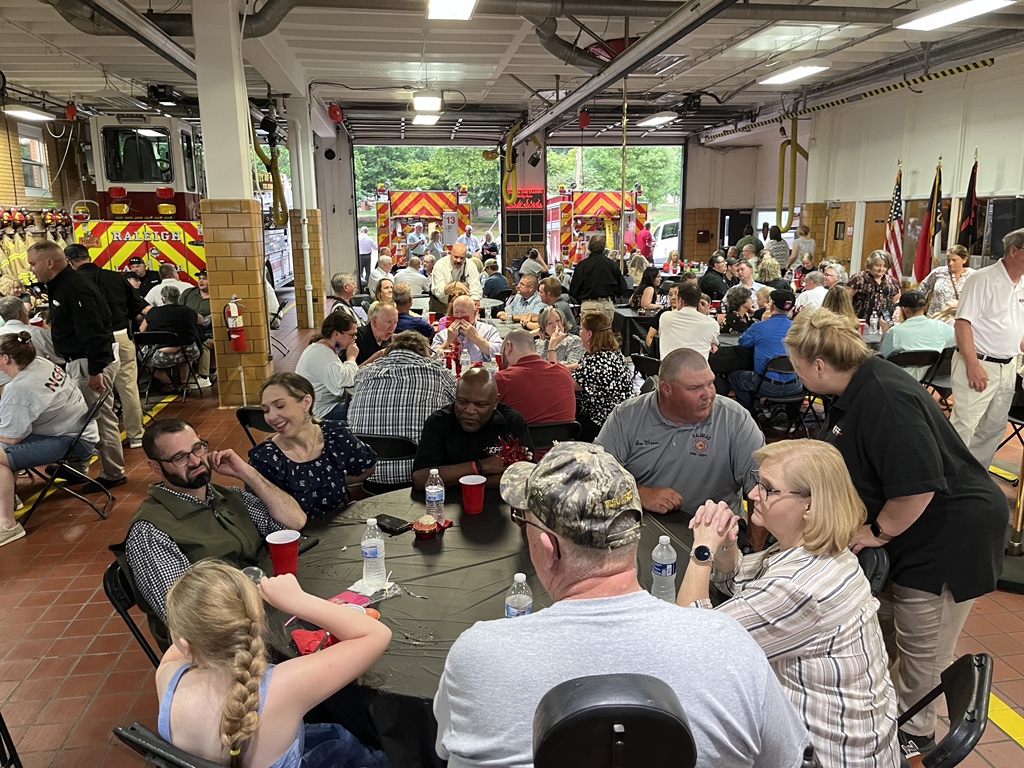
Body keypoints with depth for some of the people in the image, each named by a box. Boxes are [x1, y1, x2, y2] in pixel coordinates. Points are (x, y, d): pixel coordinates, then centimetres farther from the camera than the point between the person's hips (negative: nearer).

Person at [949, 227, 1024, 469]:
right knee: (963, 426, -9)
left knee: (994, 427, 14)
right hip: (978, 365, -8)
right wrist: (973, 364, -21)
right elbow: (963, 323, -16)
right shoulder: (983, 279, -11)